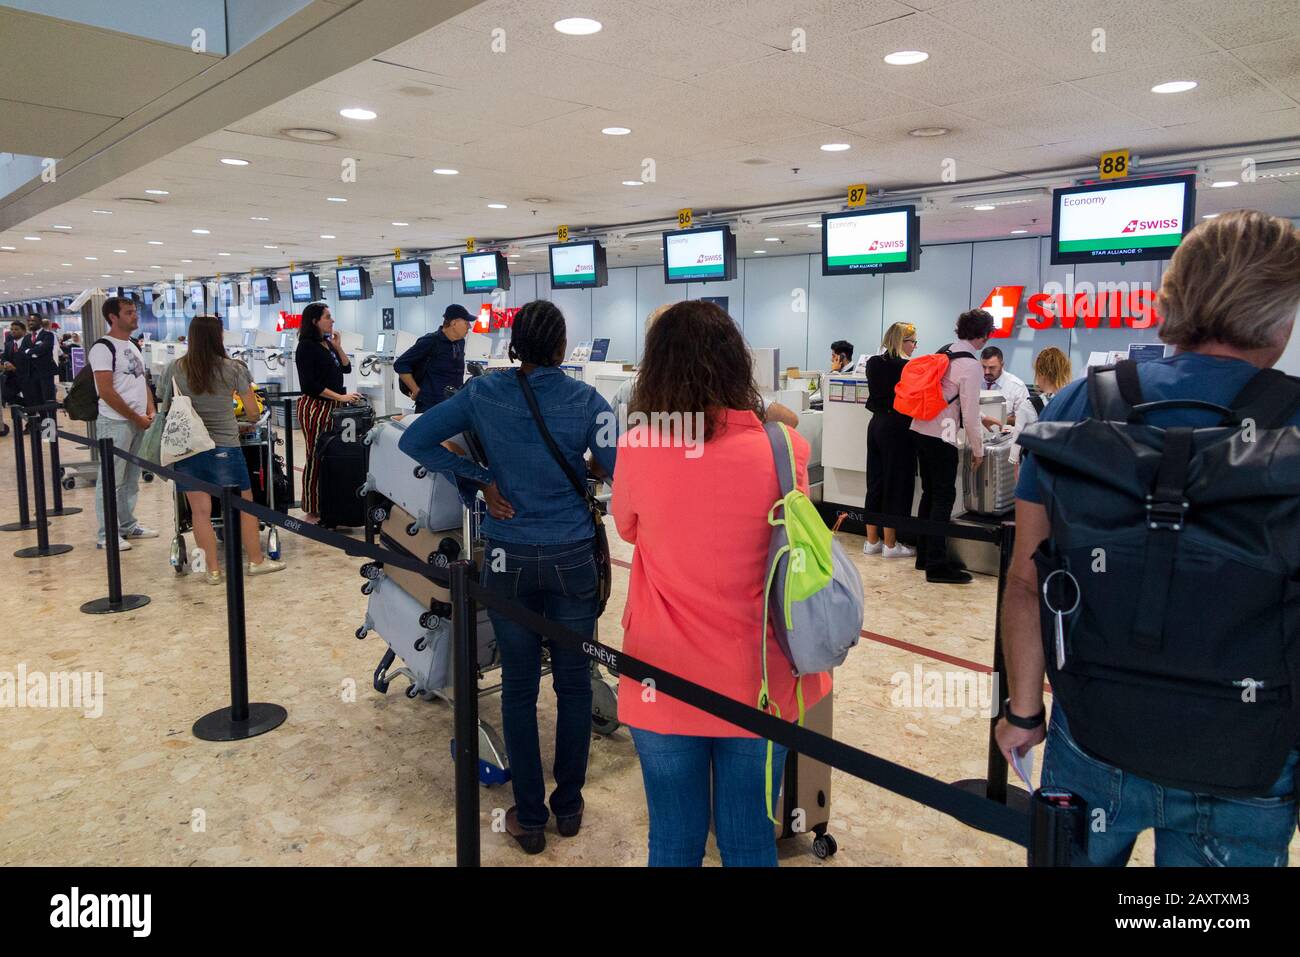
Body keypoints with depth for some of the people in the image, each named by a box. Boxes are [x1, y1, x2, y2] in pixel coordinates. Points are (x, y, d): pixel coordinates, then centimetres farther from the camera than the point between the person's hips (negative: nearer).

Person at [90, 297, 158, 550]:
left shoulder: (133, 347, 16)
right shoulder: (103, 348, -10)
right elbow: (106, 391, -16)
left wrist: (151, 412, 5)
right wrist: (136, 418, -13)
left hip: (139, 422, 8)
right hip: (116, 423, -8)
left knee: (131, 478, 14)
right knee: (112, 480, -4)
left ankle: (128, 525, 24)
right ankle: (107, 534, 1)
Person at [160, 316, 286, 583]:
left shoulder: (175, 369, 0)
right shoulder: (233, 369, -5)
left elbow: (167, 409, 8)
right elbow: (252, 413, -1)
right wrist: (251, 417, 21)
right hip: (224, 447, -2)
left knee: (200, 511, 6)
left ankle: (213, 570, 11)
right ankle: (256, 561, 21)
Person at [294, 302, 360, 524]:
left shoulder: (327, 343, 12)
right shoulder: (307, 347, -11)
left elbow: (346, 368, 14)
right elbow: (310, 384, -17)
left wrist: (338, 347, 0)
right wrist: (340, 397, -18)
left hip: (332, 406, 7)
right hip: (314, 406, -7)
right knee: (315, 458, -3)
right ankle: (311, 512, 5)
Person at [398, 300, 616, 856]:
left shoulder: (483, 393, -4)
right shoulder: (585, 399, -10)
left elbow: (414, 441, -4)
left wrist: (480, 479, -3)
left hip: (510, 559, 1)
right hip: (573, 558, -1)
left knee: (519, 685, 12)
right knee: (573, 683, 13)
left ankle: (530, 818, 22)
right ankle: (568, 808, 27)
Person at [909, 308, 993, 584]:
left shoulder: (943, 351, 12)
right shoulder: (970, 365, -14)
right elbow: (969, 412, -12)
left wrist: (981, 418, 32)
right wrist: (978, 449, -1)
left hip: (920, 430, 9)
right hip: (941, 437, -8)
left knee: (929, 493, 17)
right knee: (944, 498, -2)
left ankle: (924, 555, 26)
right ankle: (937, 566, 2)